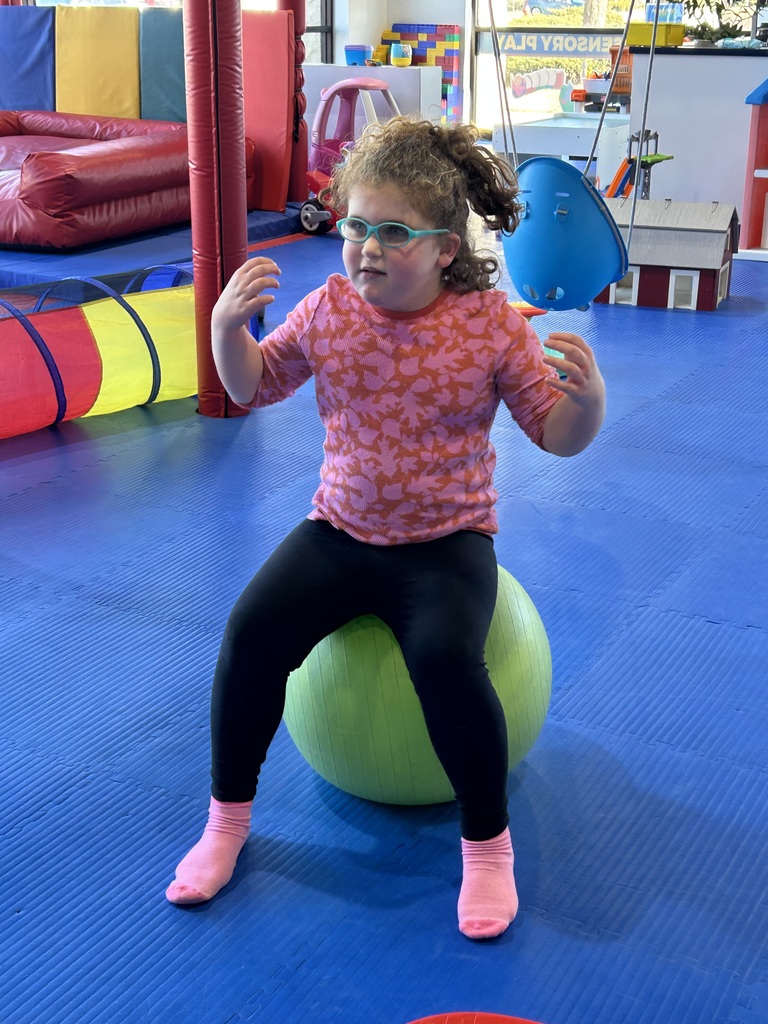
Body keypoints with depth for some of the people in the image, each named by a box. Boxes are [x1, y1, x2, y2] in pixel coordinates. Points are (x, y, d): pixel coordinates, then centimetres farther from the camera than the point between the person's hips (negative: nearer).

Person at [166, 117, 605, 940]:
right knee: (253, 629, -19)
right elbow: (255, 385, 12)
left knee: (445, 657, -31)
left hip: (445, 541, -3)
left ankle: (488, 844, -5)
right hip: (340, 530, 3)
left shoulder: (490, 323, -10)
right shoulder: (327, 310, -2)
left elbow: (558, 434, -6)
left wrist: (586, 399, -29)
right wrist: (228, 328, -8)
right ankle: (226, 819, 5)